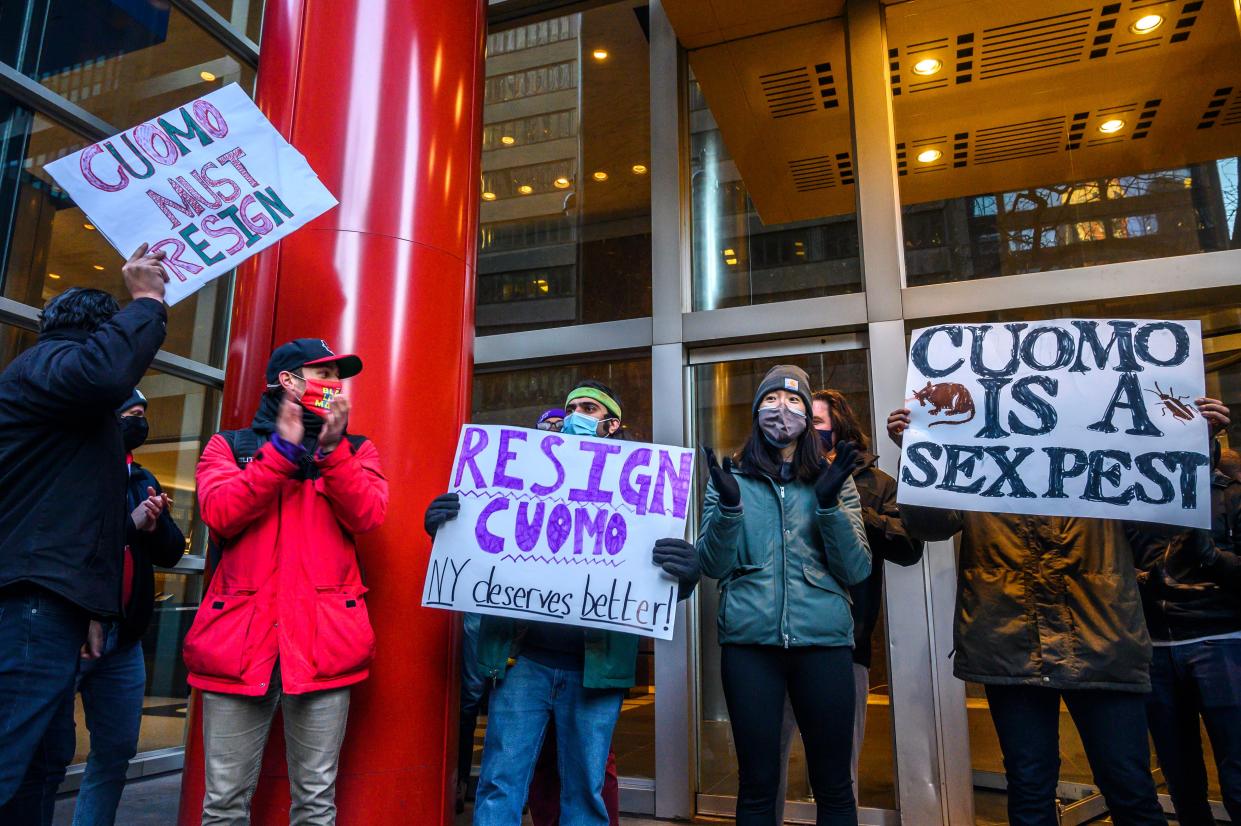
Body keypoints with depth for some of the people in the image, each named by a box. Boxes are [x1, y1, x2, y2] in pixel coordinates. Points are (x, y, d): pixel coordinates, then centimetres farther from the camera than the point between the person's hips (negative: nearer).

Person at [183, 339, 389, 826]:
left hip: (322, 642, 0)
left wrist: (332, 448, -12)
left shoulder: (355, 450, 15)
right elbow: (220, 513, -5)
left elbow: (368, 516, -3)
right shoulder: (230, 446, 13)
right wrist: (285, 447, -9)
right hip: (239, 638, 0)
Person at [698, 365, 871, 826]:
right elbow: (713, 566, 0)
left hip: (824, 640, 1)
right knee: (756, 784, 6)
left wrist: (829, 504, -13)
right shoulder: (731, 479, 8)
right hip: (748, 641, 0)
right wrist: (729, 505, -15)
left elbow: (857, 571, 0)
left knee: (833, 785, 7)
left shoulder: (833, 479, 9)